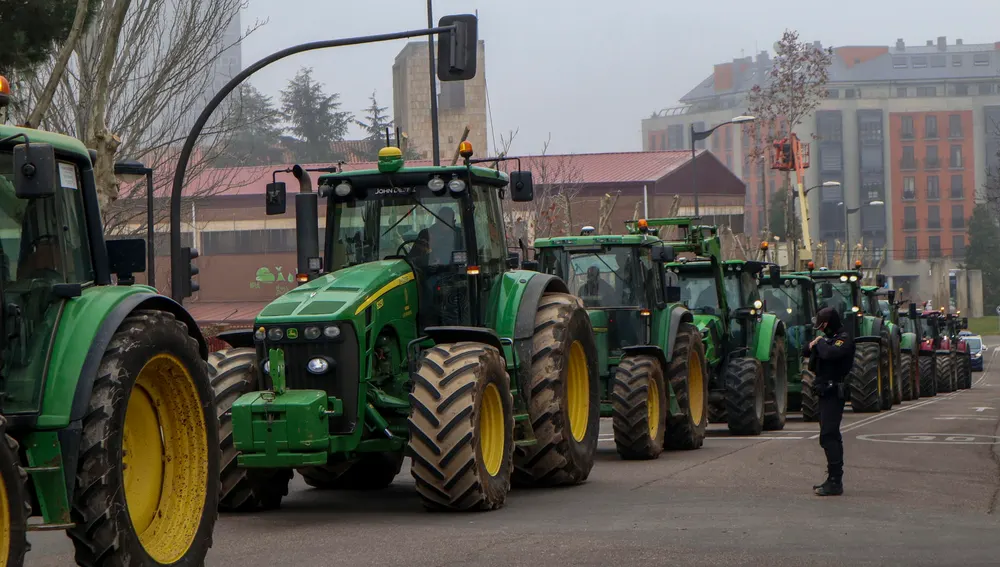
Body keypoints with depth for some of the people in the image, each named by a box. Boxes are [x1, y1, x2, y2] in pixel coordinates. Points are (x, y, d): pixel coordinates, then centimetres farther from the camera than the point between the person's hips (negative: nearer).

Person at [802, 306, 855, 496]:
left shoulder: (844, 339, -11)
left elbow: (830, 353, -32)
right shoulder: (829, 338, 19)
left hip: (833, 393, -10)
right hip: (826, 393, 10)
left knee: (829, 436, -14)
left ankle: (835, 482, -16)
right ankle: (834, 479, 22)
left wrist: (821, 343, -12)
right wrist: (812, 345, 1)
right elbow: (805, 352, 22)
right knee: (830, 437, 14)